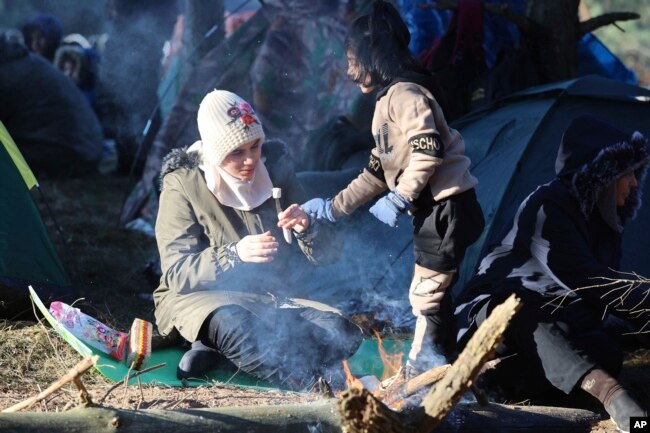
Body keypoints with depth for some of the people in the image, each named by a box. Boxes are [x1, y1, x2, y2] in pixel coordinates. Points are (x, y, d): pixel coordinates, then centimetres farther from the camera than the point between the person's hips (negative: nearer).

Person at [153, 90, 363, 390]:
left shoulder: (275, 169, 2)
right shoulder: (183, 183, -8)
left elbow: (326, 253, 4)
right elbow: (177, 273, -15)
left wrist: (306, 229, -20)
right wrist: (234, 254, -31)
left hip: (271, 299, 5)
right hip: (201, 297, -5)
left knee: (342, 332, -23)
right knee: (234, 326, -41)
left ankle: (217, 349, -24)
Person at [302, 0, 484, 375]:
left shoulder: (403, 94, -11)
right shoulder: (387, 103, 21)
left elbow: (428, 150, -24)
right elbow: (377, 172, 25)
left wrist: (400, 199, -20)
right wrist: (335, 207, 23)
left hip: (448, 206, -10)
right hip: (432, 210, 10)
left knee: (427, 295, -8)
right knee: (430, 295, 12)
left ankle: (420, 370, -4)